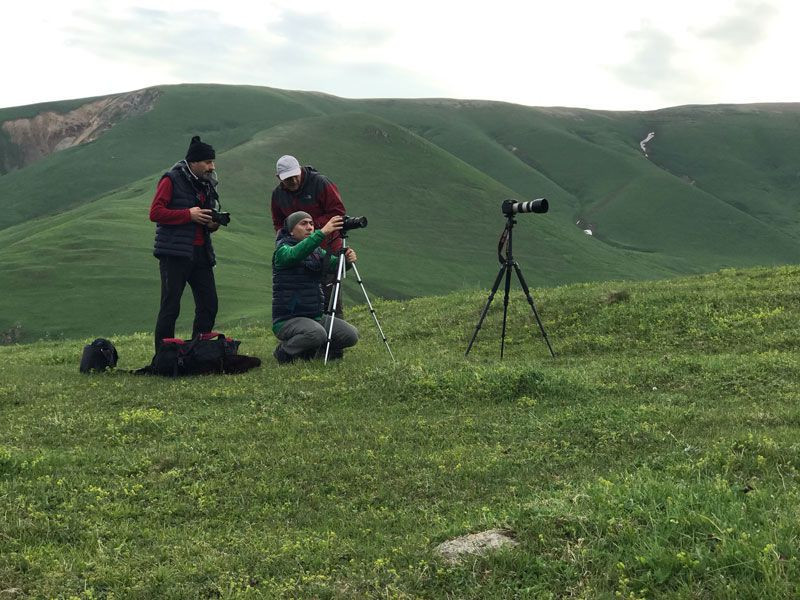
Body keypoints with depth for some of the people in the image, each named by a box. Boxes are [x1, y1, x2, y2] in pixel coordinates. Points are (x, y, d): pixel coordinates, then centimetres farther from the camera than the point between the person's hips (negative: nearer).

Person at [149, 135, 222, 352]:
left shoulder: (207, 184, 17)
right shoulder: (171, 180, -5)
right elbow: (155, 213, -13)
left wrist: (213, 224, 3)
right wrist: (189, 215, -17)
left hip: (201, 252, 7)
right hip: (175, 254, -7)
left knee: (209, 305, 5)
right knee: (170, 307, -5)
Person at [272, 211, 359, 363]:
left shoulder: (317, 251, 14)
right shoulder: (282, 250, -8)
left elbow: (336, 264, 1)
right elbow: (295, 254, -31)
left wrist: (348, 259, -23)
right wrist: (322, 232, -42)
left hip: (316, 316, 7)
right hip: (288, 320, -7)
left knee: (351, 335, -9)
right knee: (316, 333, -35)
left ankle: (310, 350, 12)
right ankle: (285, 352, -6)